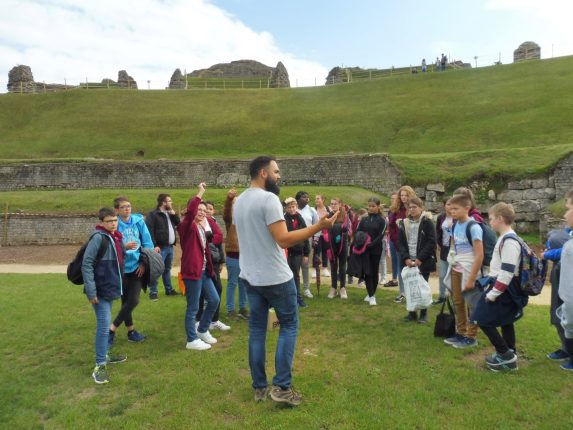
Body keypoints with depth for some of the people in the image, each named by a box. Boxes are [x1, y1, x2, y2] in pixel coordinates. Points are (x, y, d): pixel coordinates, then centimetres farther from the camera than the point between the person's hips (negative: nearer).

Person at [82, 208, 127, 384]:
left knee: (105, 323, 18)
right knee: (104, 325, -8)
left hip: (110, 288, 8)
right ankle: (100, 366, 0)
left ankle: (104, 355, 32)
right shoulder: (98, 238, -18)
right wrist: (91, 292, -22)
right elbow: (86, 264, -21)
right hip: (100, 290, -8)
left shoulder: (116, 238, 8)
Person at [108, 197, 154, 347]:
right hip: (122, 268, -2)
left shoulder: (139, 221, 0)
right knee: (126, 301, 5)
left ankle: (112, 329, 17)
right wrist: (124, 247, -26)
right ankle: (131, 331, 19)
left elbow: (148, 243, 2)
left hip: (137, 266, 2)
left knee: (133, 300, -2)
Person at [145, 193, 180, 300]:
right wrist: (154, 245, -22)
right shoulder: (153, 214, -9)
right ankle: (153, 292, 1)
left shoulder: (170, 214, 18)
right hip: (160, 247, -8)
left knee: (167, 269, 17)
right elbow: (149, 231, -16)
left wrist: (173, 212, 1)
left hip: (170, 247, 8)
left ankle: (169, 289, 26)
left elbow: (178, 223, 12)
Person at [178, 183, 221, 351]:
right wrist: (200, 193, -30)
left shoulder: (201, 227, 15)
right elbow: (190, 212, -32)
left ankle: (202, 330, 32)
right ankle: (192, 340, 15)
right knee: (193, 307, 1)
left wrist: (210, 268, 15)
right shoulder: (187, 226, -11)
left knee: (214, 300, 14)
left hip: (204, 271, 9)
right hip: (192, 271, -9)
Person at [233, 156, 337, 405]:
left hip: (250, 276, 8)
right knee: (289, 326, 8)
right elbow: (284, 240, -23)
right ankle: (282, 386, 8)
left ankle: (260, 388, 22)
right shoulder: (268, 198, -17)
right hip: (275, 277, -8)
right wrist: (319, 227, -22)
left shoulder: (239, 201, 9)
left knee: (256, 330, 13)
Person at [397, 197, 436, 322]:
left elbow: (431, 242, -10)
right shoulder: (404, 223, 9)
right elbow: (400, 243, 6)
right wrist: (406, 258, -8)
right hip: (408, 261, 4)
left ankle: (424, 314, 15)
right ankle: (412, 312, 17)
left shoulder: (427, 222, -4)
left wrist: (420, 259, -16)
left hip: (423, 261, -3)